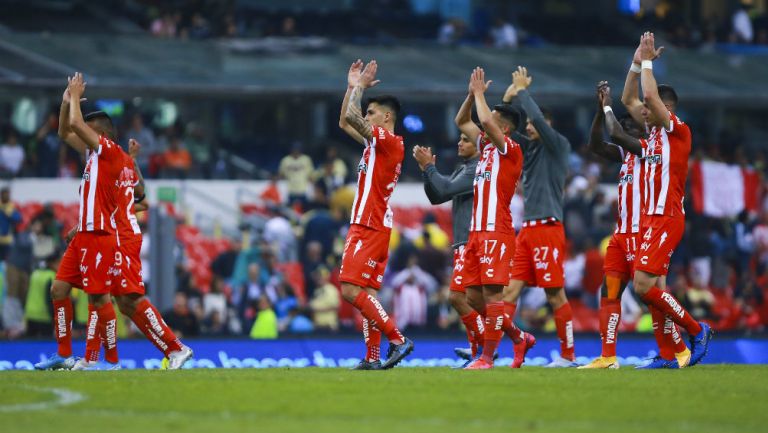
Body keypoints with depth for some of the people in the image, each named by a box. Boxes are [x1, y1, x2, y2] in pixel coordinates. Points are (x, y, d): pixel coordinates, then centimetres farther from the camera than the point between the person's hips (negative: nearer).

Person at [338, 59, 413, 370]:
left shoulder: (390, 142, -11)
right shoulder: (376, 143, 16)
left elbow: (350, 117, -19)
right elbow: (345, 122, 28)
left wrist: (359, 86, -5)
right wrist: (353, 86, 23)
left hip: (371, 227, -10)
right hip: (366, 225, 10)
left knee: (351, 290, -15)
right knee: (365, 293, 6)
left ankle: (397, 339, -16)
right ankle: (373, 357, 3)